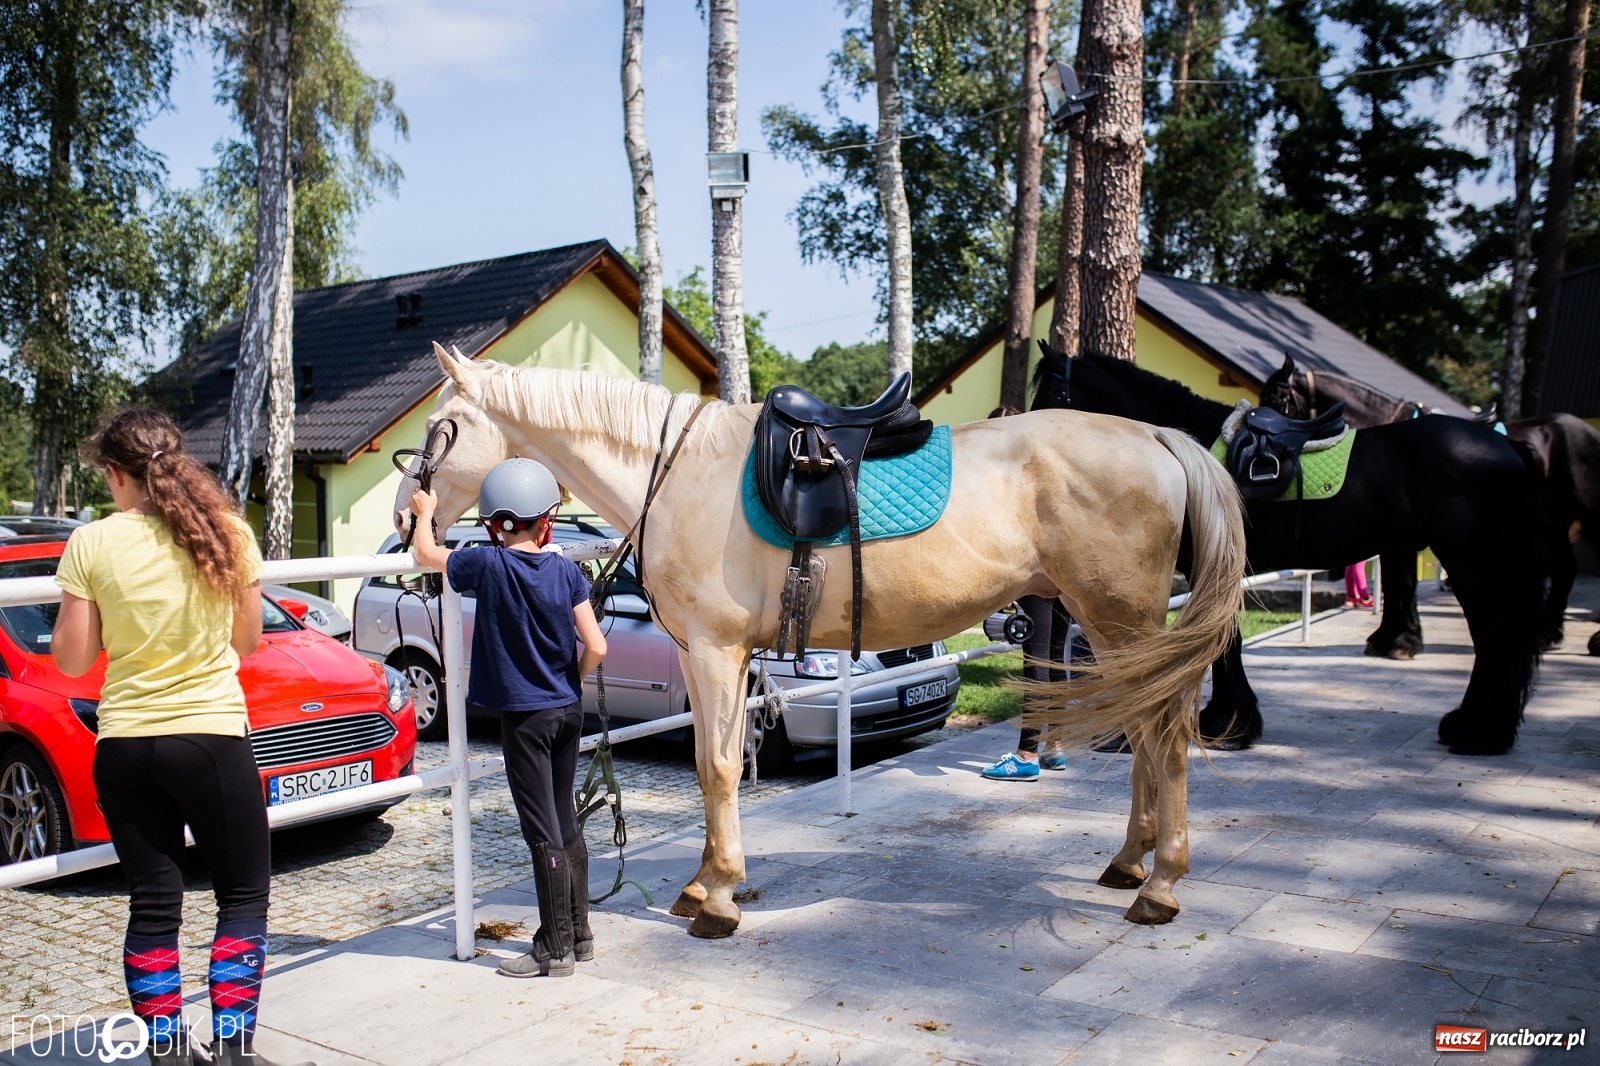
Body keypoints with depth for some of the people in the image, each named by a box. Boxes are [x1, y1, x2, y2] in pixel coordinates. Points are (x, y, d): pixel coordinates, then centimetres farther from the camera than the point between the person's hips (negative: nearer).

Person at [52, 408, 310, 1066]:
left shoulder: (90, 545, -6)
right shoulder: (229, 533, -4)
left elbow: (72, 660, -2)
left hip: (124, 746, 1)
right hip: (213, 738, -1)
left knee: (152, 903, 13)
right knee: (244, 895, 12)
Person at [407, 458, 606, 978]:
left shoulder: (488, 565, -11)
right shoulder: (566, 570, -3)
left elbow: (425, 554, 7)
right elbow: (595, 647, -5)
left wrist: (425, 512, 25)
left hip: (524, 715, -4)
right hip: (569, 710, 5)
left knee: (544, 832, 0)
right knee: (565, 822, 16)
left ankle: (555, 950, 6)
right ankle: (579, 934, 25)